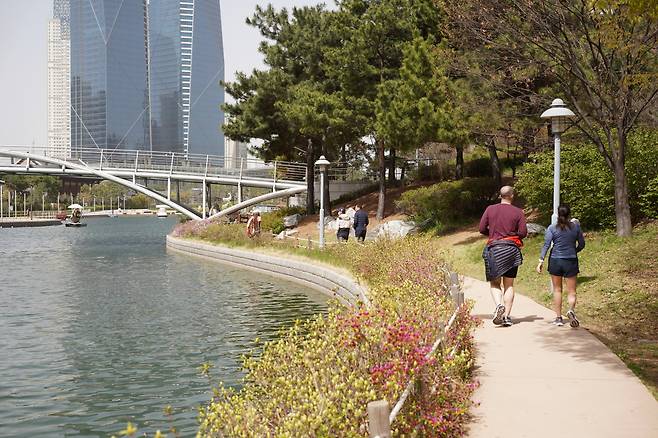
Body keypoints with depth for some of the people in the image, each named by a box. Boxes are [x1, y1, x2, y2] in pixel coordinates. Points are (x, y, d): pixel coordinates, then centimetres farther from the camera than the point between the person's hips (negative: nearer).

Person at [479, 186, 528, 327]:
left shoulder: (490, 209, 2)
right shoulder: (518, 212, -1)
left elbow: (482, 229, 2)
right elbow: (523, 233, -5)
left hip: (494, 248, 0)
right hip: (512, 250, 0)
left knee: (494, 283, 10)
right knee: (509, 285, 8)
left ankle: (499, 305, -17)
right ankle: (507, 316, 4)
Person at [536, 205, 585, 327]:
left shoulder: (552, 228, -4)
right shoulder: (576, 227, -1)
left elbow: (546, 245, -10)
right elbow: (582, 244, 6)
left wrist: (541, 261, -9)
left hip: (555, 261, 0)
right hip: (571, 261, 0)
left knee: (557, 290, 12)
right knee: (571, 291, 6)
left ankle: (558, 318, 13)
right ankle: (571, 310, -22)